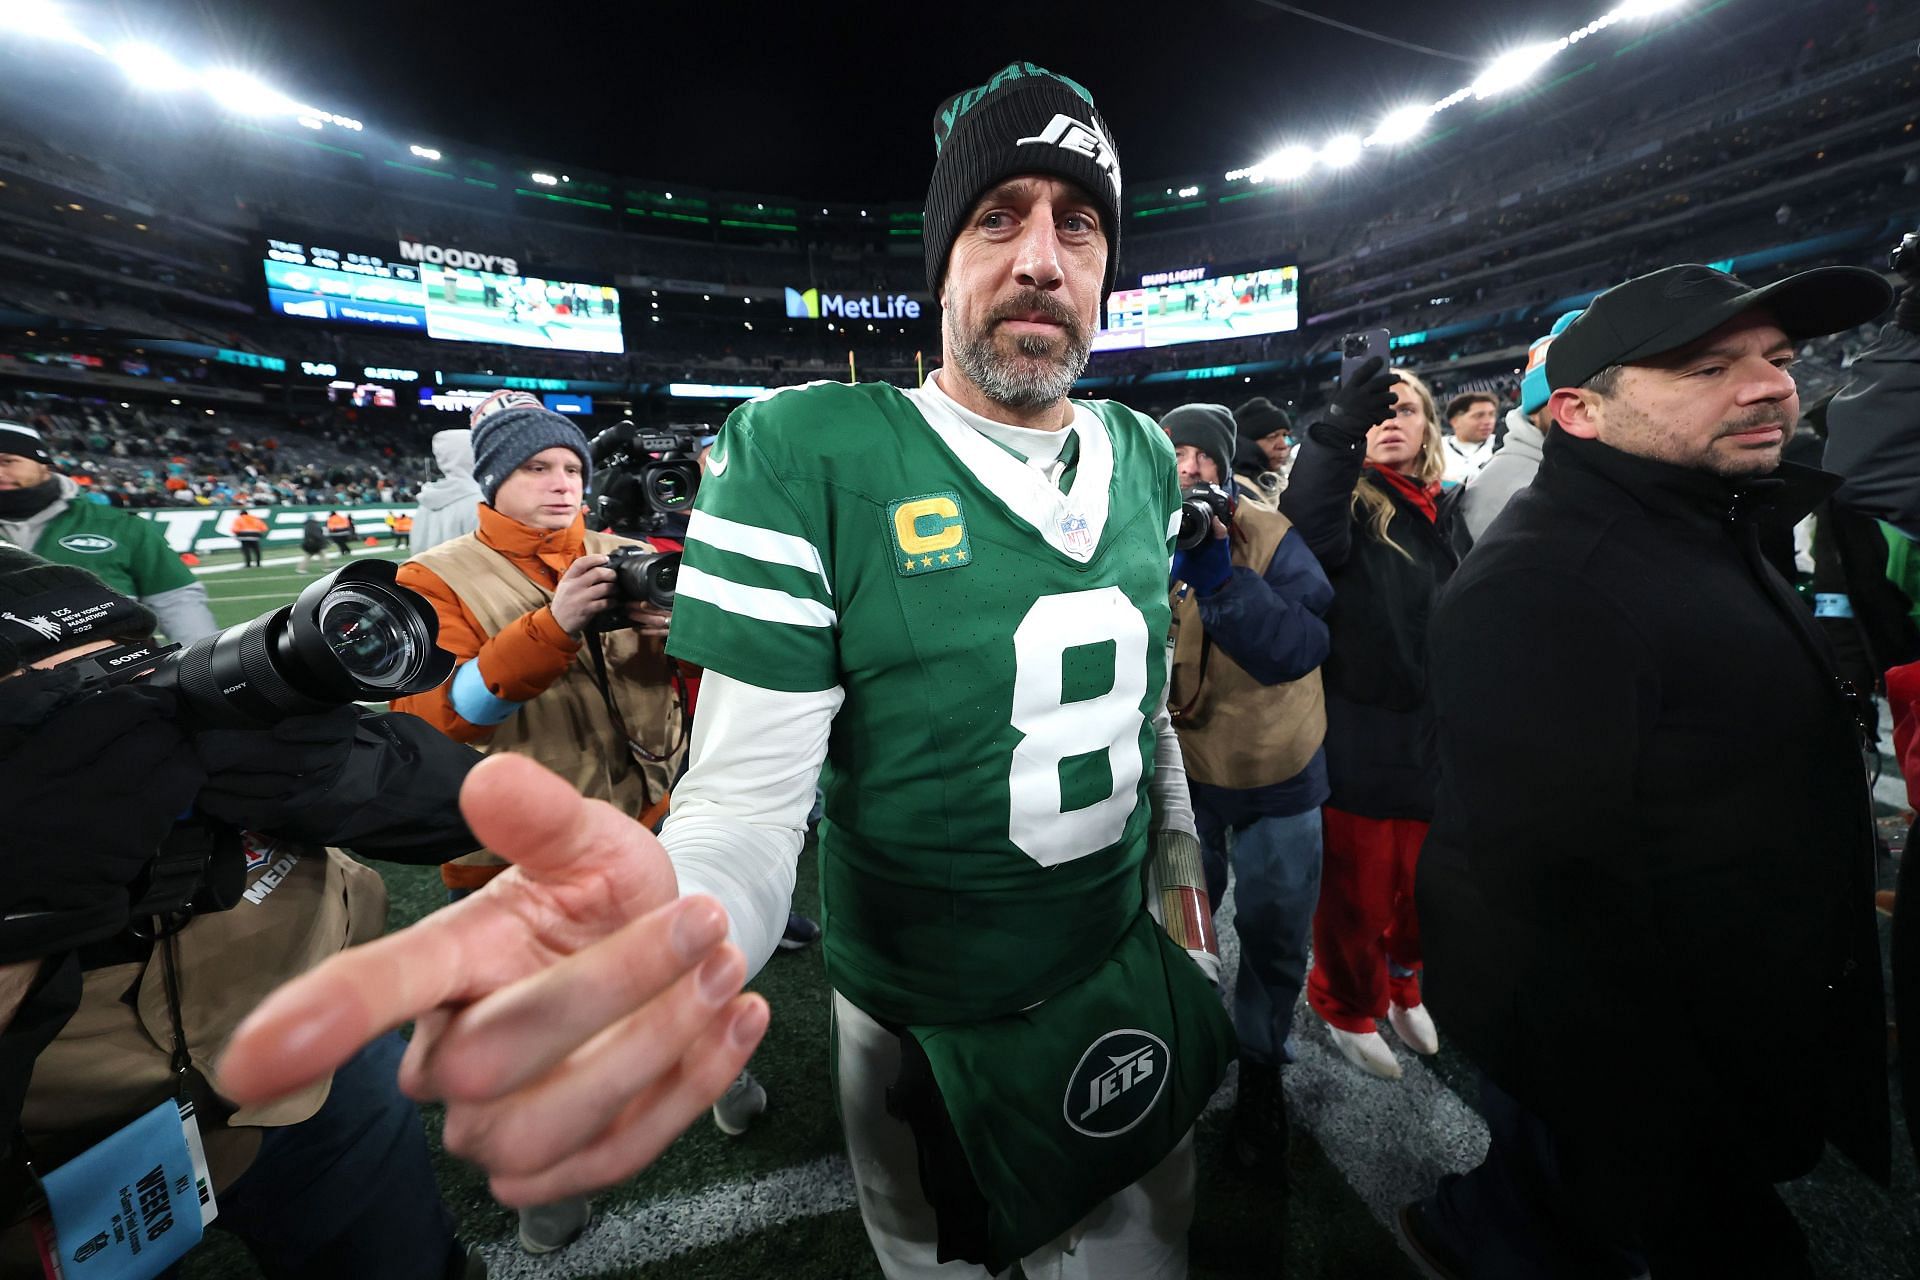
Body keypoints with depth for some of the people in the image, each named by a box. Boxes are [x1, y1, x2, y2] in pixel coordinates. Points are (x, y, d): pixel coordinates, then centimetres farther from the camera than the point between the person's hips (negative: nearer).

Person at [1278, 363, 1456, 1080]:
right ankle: (1348, 1008, 34)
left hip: (1429, 730, 6)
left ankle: (1401, 983, 47)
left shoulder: (1443, 512, 10)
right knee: (1357, 879, 8)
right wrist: (1341, 431, -48)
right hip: (1357, 733, -6)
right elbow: (1309, 529, -34)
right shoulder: (1348, 502, -8)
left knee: (1419, 873, 20)